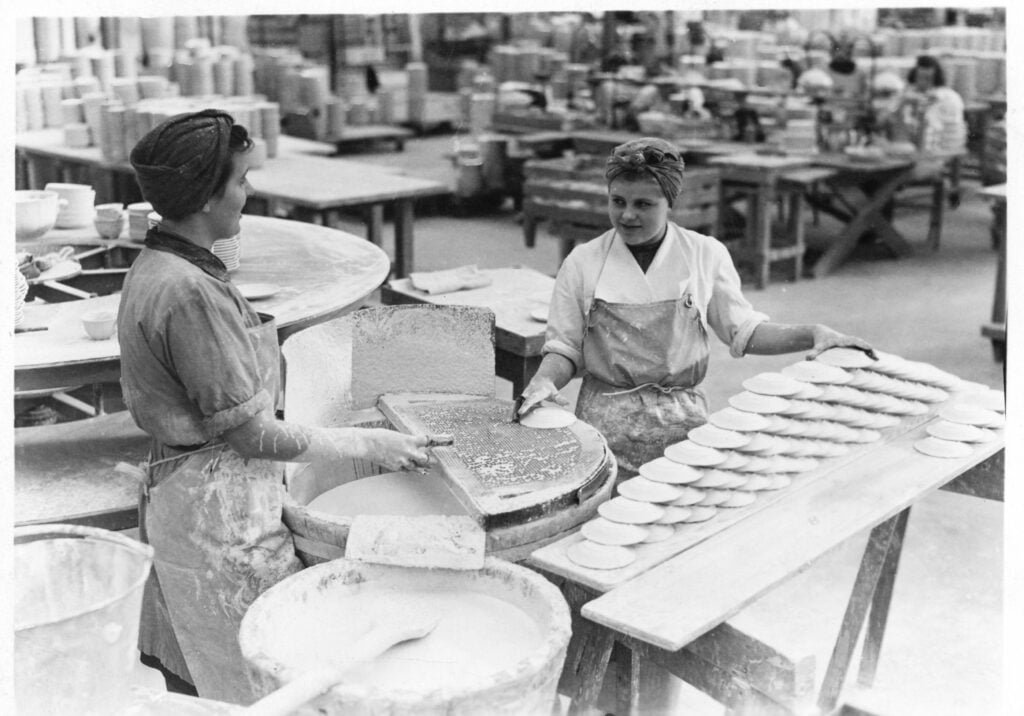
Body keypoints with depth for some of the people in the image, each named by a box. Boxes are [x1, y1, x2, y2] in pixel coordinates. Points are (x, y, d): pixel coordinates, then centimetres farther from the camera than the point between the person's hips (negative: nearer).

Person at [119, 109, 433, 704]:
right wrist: (368, 444, -12)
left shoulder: (158, 267, 7)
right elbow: (252, 433, -20)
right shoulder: (189, 291, -24)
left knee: (199, 675, 19)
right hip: (218, 508, -10)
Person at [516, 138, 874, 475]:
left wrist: (813, 334, -8)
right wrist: (544, 382, -15)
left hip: (682, 419, 1)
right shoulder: (583, 263, 1)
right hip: (606, 423, 0)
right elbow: (564, 347, 4)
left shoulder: (705, 255, 2)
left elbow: (744, 330, 4)